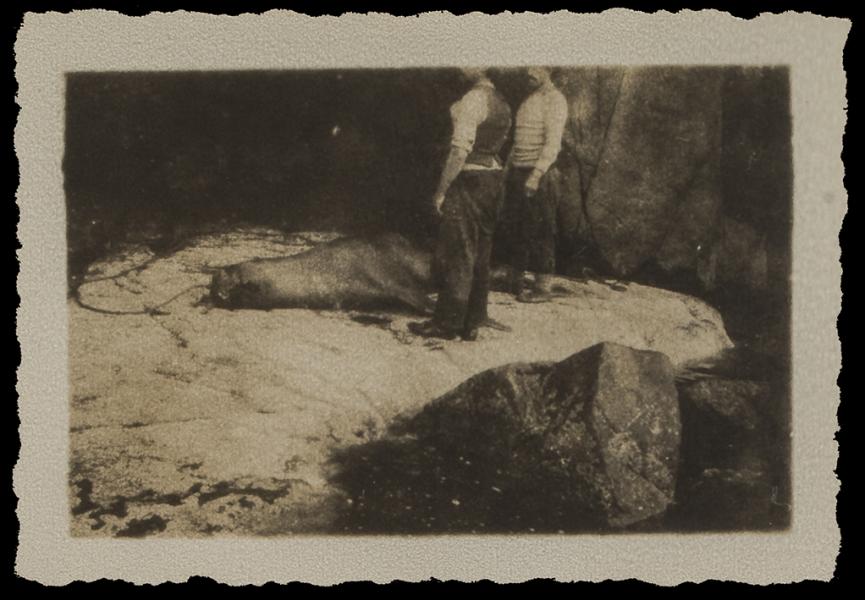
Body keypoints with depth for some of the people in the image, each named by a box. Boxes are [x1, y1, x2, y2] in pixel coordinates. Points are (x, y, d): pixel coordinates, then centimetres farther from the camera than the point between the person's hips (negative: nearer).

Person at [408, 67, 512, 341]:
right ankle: (472, 324, 18)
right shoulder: (500, 101, 12)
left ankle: (446, 323, 5)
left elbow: (461, 149, -21)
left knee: (456, 254, -1)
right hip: (494, 177, 9)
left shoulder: (473, 99, -16)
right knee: (480, 255, 12)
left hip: (469, 178, -9)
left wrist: (441, 190, -17)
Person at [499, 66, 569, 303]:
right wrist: (508, 168, 17)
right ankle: (515, 281, 20)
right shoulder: (529, 100, 19)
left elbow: (553, 143, -18)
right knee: (513, 230, 11)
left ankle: (542, 288, 0)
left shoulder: (554, 99, -9)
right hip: (518, 173, 8)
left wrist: (536, 174, -26)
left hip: (540, 176, -8)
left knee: (539, 232, -5)